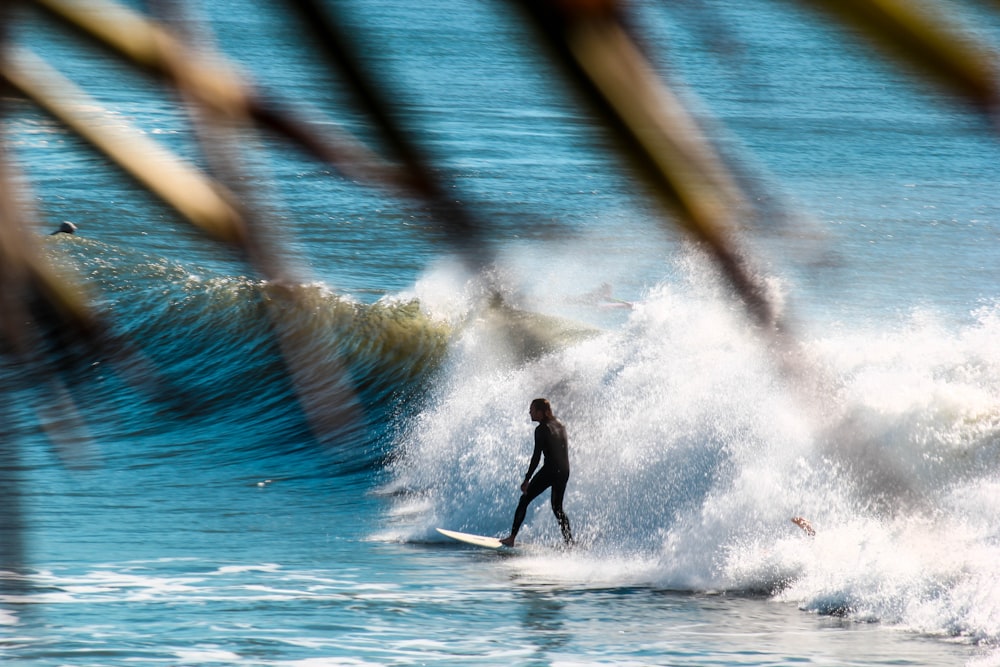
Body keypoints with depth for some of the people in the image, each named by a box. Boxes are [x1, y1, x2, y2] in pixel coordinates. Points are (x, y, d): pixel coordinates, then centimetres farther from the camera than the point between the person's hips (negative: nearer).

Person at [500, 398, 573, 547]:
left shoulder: (541, 429, -11)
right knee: (557, 508, 18)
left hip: (549, 470, -7)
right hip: (564, 471, 7)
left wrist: (527, 479, -15)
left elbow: (537, 456, -16)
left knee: (524, 500, 2)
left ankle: (512, 538, -2)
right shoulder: (560, 425, 12)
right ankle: (569, 541, 10)